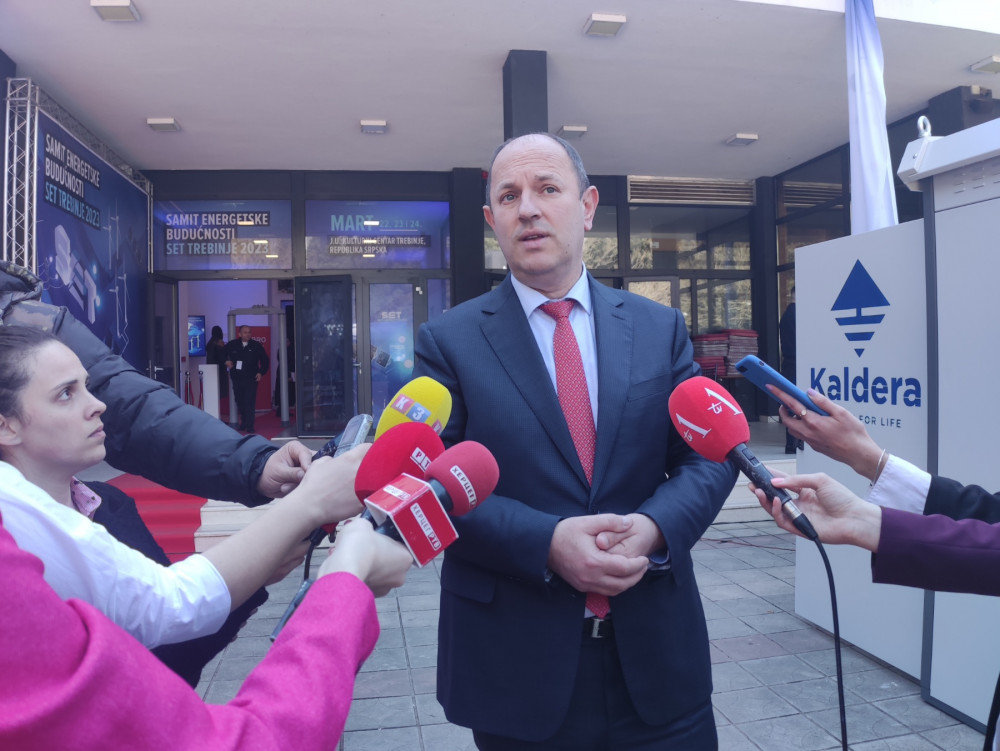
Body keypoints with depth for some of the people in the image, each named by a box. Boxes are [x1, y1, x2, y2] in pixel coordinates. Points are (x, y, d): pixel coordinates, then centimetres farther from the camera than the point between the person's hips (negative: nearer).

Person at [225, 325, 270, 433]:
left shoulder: (256, 345, 2)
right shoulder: (232, 345, 4)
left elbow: (265, 360, 10)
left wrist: (261, 372, 0)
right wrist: (226, 361, 1)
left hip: (251, 379, -2)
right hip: (237, 379, 2)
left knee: (250, 403, -9)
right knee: (240, 402, 9)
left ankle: (249, 426, -7)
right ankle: (243, 422, 27)